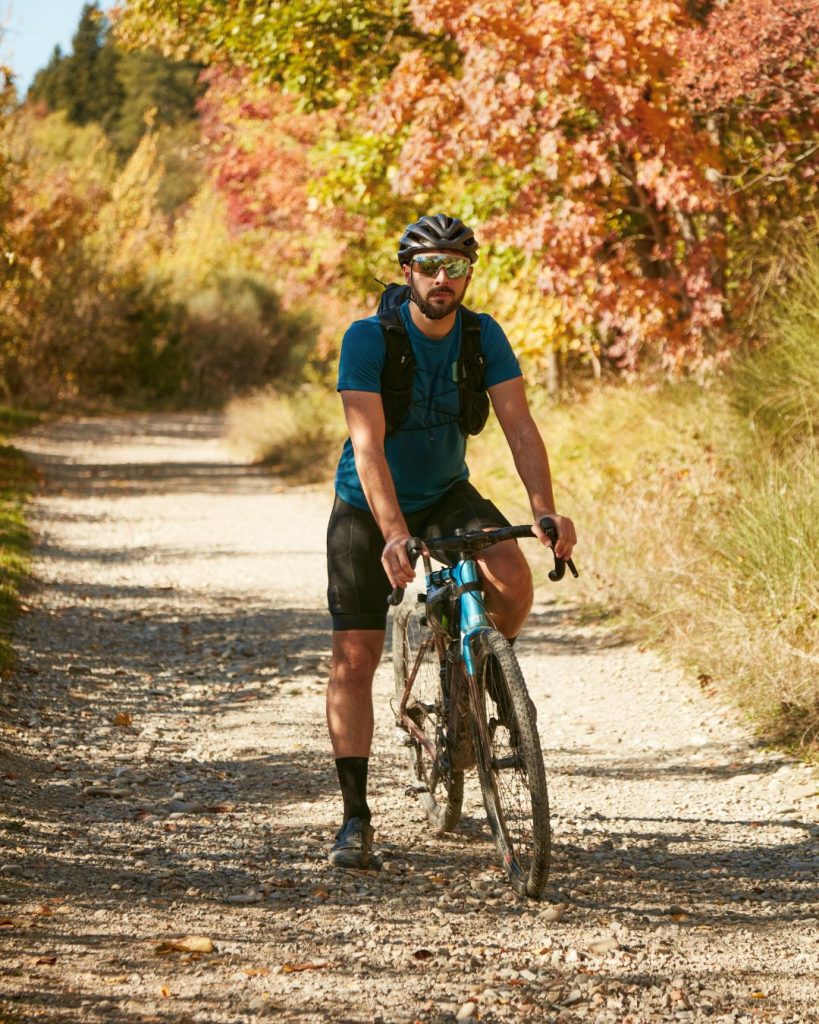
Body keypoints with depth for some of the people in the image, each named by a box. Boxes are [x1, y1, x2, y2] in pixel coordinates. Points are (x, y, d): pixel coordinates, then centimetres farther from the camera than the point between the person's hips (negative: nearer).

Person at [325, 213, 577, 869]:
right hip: (368, 508, -2)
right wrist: (393, 533, -43)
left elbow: (520, 426, -18)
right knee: (354, 659, -8)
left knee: (513, 577, -27)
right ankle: (356, 819, -1)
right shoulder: (369, 339, -22)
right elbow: (368, 445, -30)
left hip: (446, 495, 2)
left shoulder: (484, 337, -11)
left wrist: (545, 510, -34)